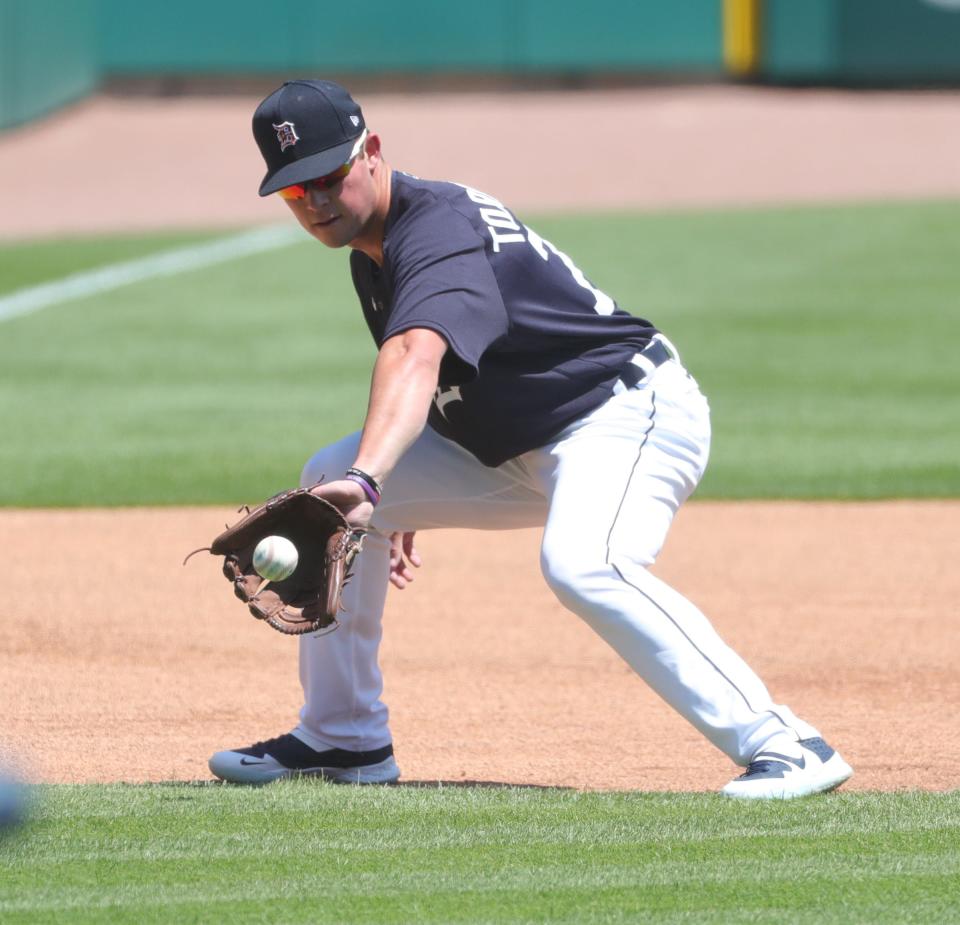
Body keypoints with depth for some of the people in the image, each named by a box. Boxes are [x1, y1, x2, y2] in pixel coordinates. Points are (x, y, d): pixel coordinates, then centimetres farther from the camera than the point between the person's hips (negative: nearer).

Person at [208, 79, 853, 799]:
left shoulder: (436, 230, -24)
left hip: (631, 413, -10)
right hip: (513, 446, 10)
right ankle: (344, 739, 12)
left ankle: (786, 747, -37)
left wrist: (367, 480, -59)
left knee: (580, 564, -38)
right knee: (327, 481, 7)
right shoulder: (373, 250, 7)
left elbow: (415, 360, -44)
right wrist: (399, 501, 21)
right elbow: (418, 371, 24)